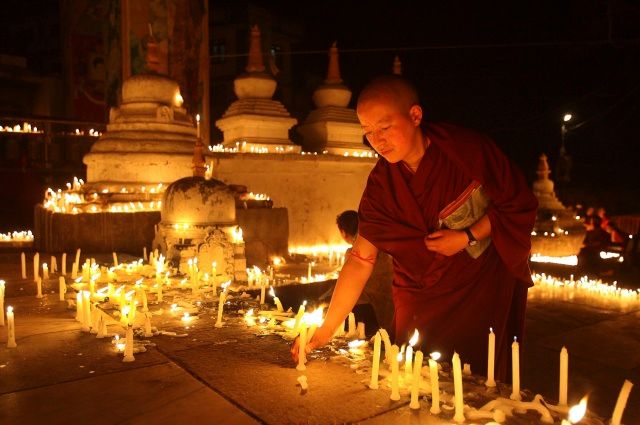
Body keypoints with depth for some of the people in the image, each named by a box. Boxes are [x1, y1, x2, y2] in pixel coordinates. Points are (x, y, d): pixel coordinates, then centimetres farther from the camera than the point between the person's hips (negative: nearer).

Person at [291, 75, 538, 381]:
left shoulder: (467, 149, -18)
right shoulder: (380, 185, -10)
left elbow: (519, 205, -9)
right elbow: (361, 259, -13)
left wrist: (468, 237, -21)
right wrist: (325, 330, -18)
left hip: (485, 286, -2)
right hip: (420, 296, 3)